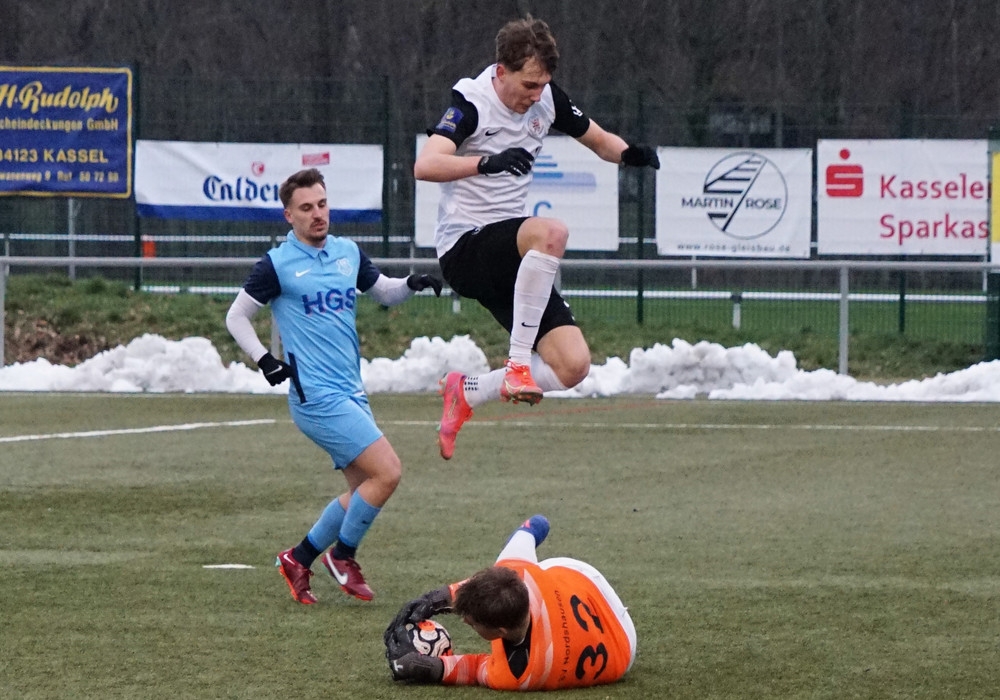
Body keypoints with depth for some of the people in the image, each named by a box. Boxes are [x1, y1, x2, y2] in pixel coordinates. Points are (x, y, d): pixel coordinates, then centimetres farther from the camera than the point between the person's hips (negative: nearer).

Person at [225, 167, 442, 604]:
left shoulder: (349, 253, 10)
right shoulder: (277, 265, -6)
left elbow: (383, 292, 25)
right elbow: (236, 317, 2)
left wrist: (413, 284, 4)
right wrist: (265, 361, -10)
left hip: (350, 393, 8)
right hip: (316, 395, -7)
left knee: (364, 488, 9)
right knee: (387, 472, -15)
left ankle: (299, 559, 22)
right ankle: (342, 556, 3)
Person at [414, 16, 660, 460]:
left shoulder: (546, 98, 4)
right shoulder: (472, 102, -16)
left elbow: (598, 140, 19)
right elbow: (425, 166, -31)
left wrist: (628, 153, -4)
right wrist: (486, 162, -46)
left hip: (511, 257, 7)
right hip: (464, 247, -7)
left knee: (573, 366, -6)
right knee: (552, 232, -38)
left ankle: (466, 392, 16)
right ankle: (518, 361, -29)